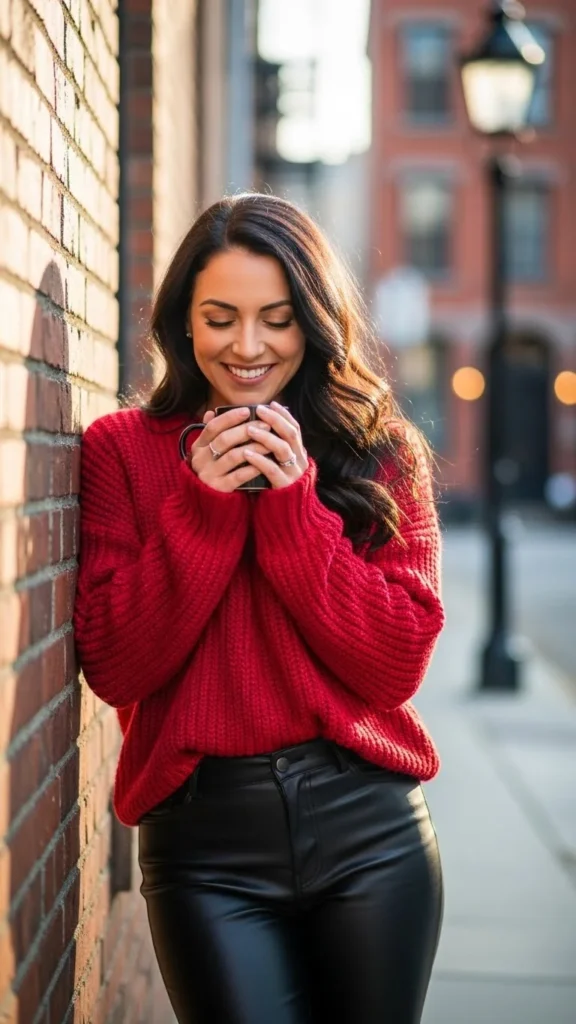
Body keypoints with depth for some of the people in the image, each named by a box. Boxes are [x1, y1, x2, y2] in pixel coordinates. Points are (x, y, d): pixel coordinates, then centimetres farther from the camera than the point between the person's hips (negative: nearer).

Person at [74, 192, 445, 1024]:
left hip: (370, 828, 1)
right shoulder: (123, 450, 1)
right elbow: (114, 670, -5)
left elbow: (398, 665, -5)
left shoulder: (384, 454, 4)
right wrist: (201, 508, -14)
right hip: (204, 838, -1)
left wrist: (293, 507, -13)